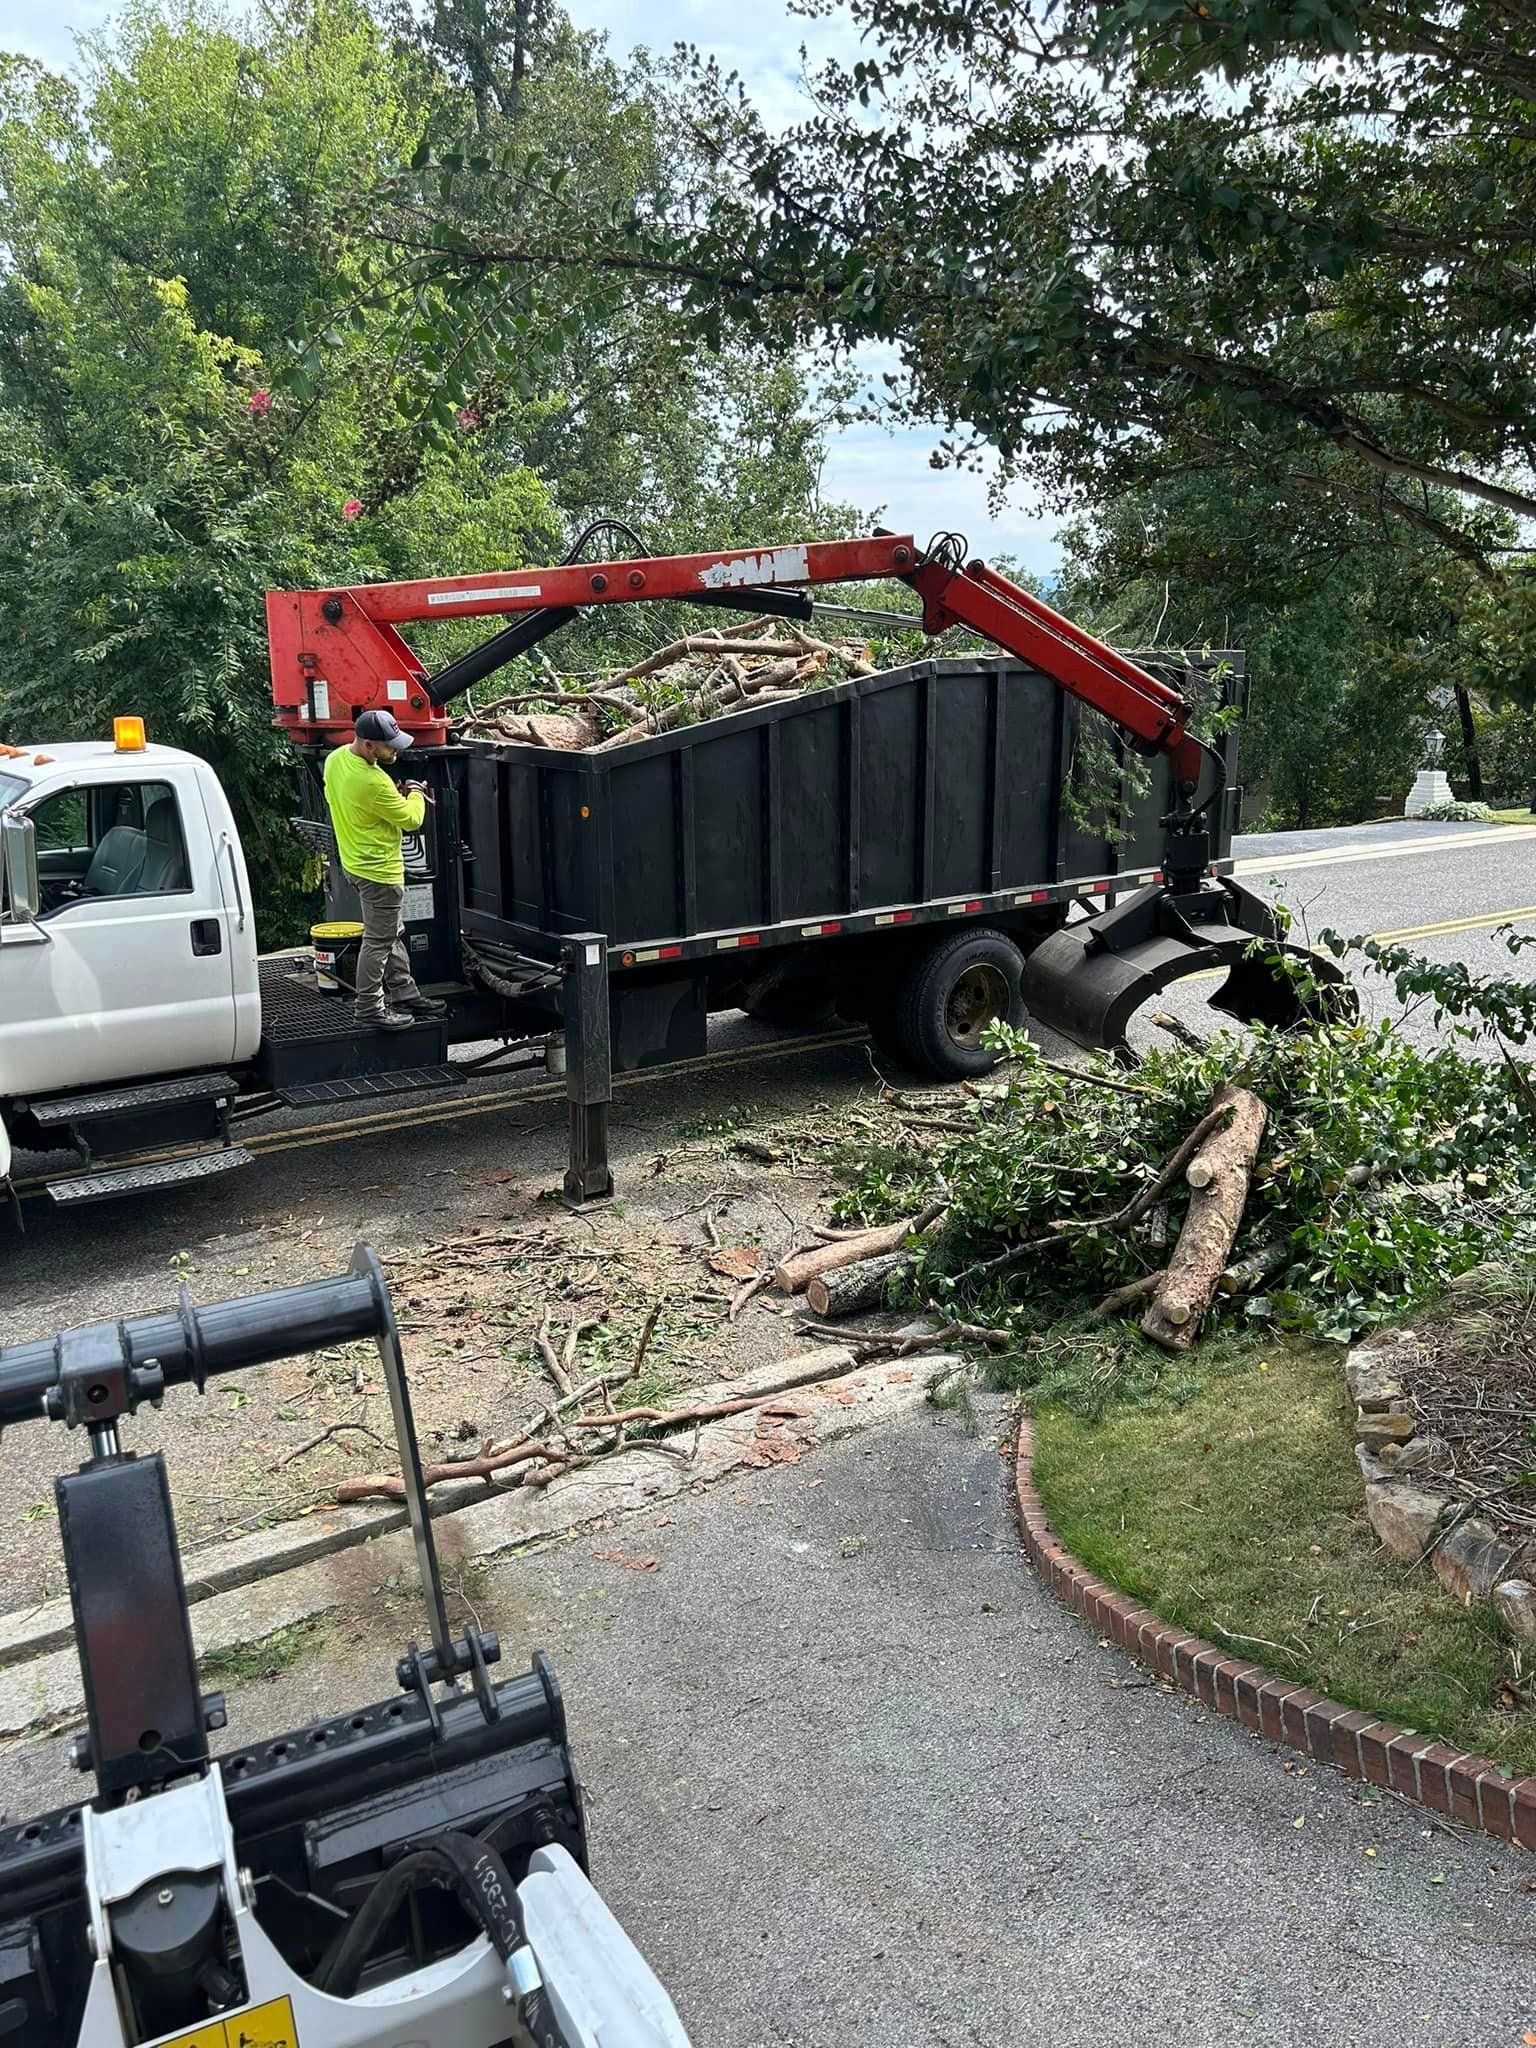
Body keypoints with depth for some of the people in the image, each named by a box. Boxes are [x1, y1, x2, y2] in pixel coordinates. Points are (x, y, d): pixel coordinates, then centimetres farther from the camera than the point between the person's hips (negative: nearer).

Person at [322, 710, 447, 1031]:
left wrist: (394, 795, 6)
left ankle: (404, 994, 30)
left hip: (357, 861, 10)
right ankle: (370, 1010, 9)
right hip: (379, 870, -10)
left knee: (393, 933, 20)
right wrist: (415, 794, 4)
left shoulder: (335, 759, -2)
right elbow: (411, 819, -18)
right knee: (378, 941, 1)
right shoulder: (373, 783, -30)